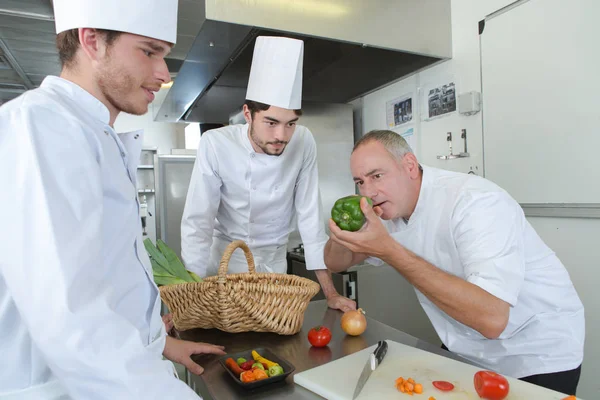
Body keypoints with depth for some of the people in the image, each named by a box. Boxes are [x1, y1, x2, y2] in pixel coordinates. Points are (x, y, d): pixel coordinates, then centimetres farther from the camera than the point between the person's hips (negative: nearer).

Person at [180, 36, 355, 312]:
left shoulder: (303, 143, -17)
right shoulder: (215, 144, -23)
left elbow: (310, 216, -13)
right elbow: (197, 221, -18)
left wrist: (330, 293, -14)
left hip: (274, 261, 2)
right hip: (226, 258, -1)